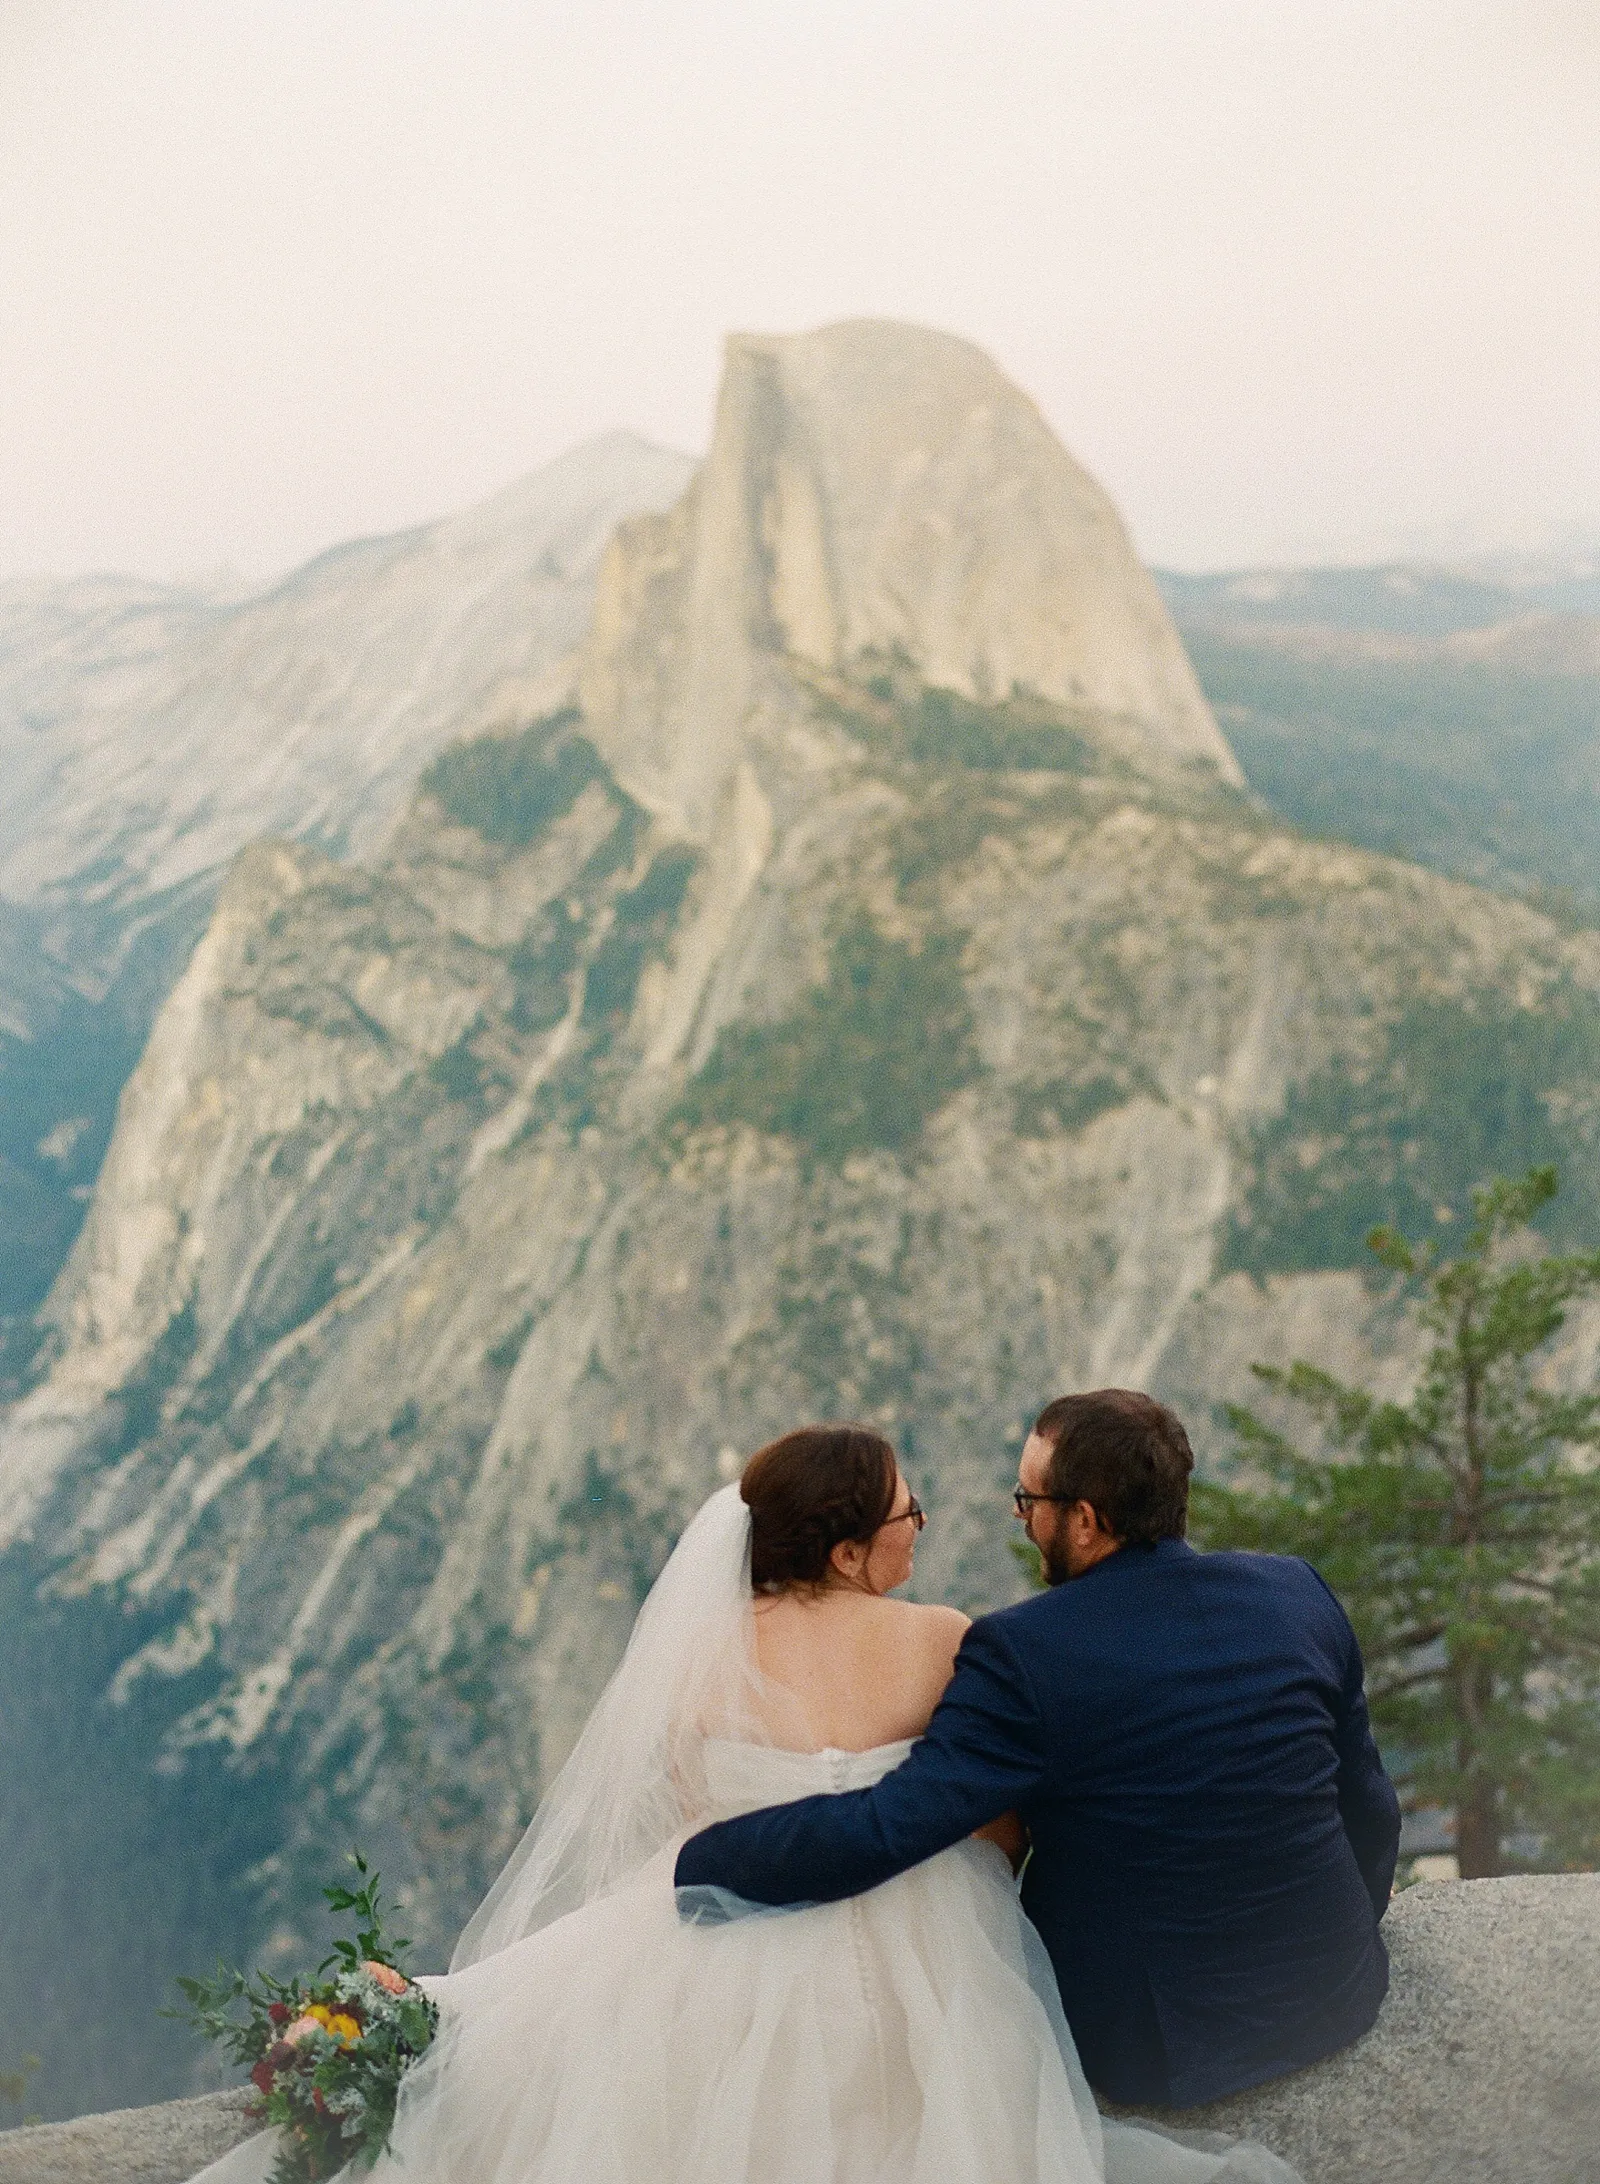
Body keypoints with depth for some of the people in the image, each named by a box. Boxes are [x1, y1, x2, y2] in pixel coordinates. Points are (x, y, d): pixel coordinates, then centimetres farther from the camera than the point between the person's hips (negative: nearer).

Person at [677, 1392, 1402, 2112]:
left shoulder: (1023, 1653, -20)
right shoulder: (1300, 1592, -5)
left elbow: (877, 1830, -25)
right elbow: (1369, 1807, 6)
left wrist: (686, 1865, -13)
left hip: (1154, 2054, -4)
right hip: (1334, 2000, 5)